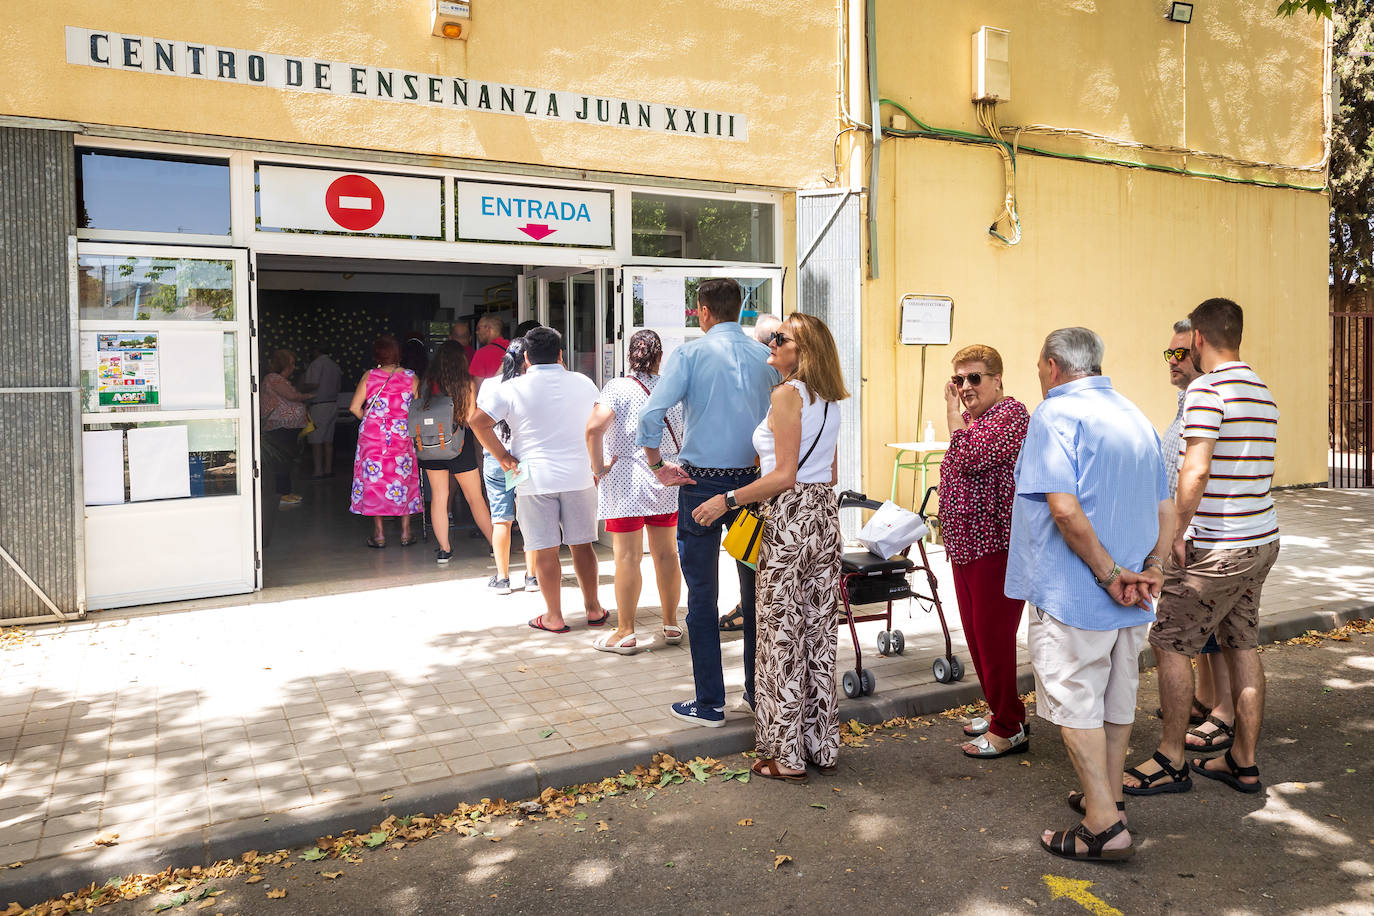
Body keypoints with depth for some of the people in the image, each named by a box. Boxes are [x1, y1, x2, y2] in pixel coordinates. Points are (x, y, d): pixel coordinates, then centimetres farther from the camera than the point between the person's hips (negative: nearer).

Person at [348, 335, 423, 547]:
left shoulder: (369, 376, -3)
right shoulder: (411, 378, -3)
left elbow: (354, 408, -4)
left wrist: (369, 420, 13)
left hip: (372, 436, 0)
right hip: (402, 437, 1)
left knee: (374, 478, 8)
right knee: (404, 480, 11)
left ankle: (379, 534, 9)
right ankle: (405, 532, 14)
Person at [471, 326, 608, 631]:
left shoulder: (512, 388, -4)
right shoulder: (583, 383, 6)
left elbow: (477, 421, -11)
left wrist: (503, 457, -5)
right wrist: (596, 467, 23)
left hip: (535, 479, -3)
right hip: (579, 477, 3)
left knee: (545, 550, 4)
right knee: (582, 544, 12)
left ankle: (554, 617, 11)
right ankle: (593, 609, 20)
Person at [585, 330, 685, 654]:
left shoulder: (618, 388, -9)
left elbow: (594, 427, -23)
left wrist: (599, 467, -11)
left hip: (626, 483, -4)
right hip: (666, 482, 4)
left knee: (628, 558, 0)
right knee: (666, 554, 12)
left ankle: (625, 633, 6)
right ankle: (671, 625, 23)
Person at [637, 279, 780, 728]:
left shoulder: (690, 354, -6)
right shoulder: (767, 357, 4)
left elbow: (650, 415, -15)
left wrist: (659, 467, -4)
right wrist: (769, 470, 13)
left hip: (702, 484, -3)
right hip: (755, 483, 4)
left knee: (703, 594, 5)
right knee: (756, 589, 14)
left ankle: (710, 704, 10)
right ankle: (758, 692, 24)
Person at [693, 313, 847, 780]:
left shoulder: (786, 395, -14)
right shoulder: (830, 400, 11)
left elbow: (784, 476, -18)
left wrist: (727, 500, -14)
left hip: (789, 521, -8)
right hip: (825, 518, 8)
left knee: (783, 635, 1)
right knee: (819, 634, 13)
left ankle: (788, 756, 11)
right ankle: (822, 746, 23)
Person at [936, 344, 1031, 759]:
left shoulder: (1012, 413, -11)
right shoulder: (972, 419, 19)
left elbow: (973, 458, -24)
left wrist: (956, 424, -10)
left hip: (995, 543, -10)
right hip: (965, 543, 10)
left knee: (993, 635, -5)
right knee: (975, 633, 15)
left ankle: (1009, 728, 8)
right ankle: (1002, 712, 30)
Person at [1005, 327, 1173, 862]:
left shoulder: (1056, 414, -14)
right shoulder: (1136, 418, 14)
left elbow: (1064, 507, -25)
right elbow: (1165, 510, 13)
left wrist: (1110, 575, -17)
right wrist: (1149, 570, 2)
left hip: (1072, 596, -8)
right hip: (1128, 602, 8)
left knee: (1075, 705, 2)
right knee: (1117, 701, 18)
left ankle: (1104, 827, 5)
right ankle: (1107, 798, 33)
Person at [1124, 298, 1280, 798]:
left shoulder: (1207, 389, -16)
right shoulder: (1263, 392, 13)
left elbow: (1196, 469, -24)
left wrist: (1176, 531, -16)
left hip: (1216, 546, -9)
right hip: (1262, 538, 9)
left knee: (1169, 644, 1)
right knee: (1242, 646, 14)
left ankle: (1170, 762, 10)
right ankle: (1243, 763, 24)